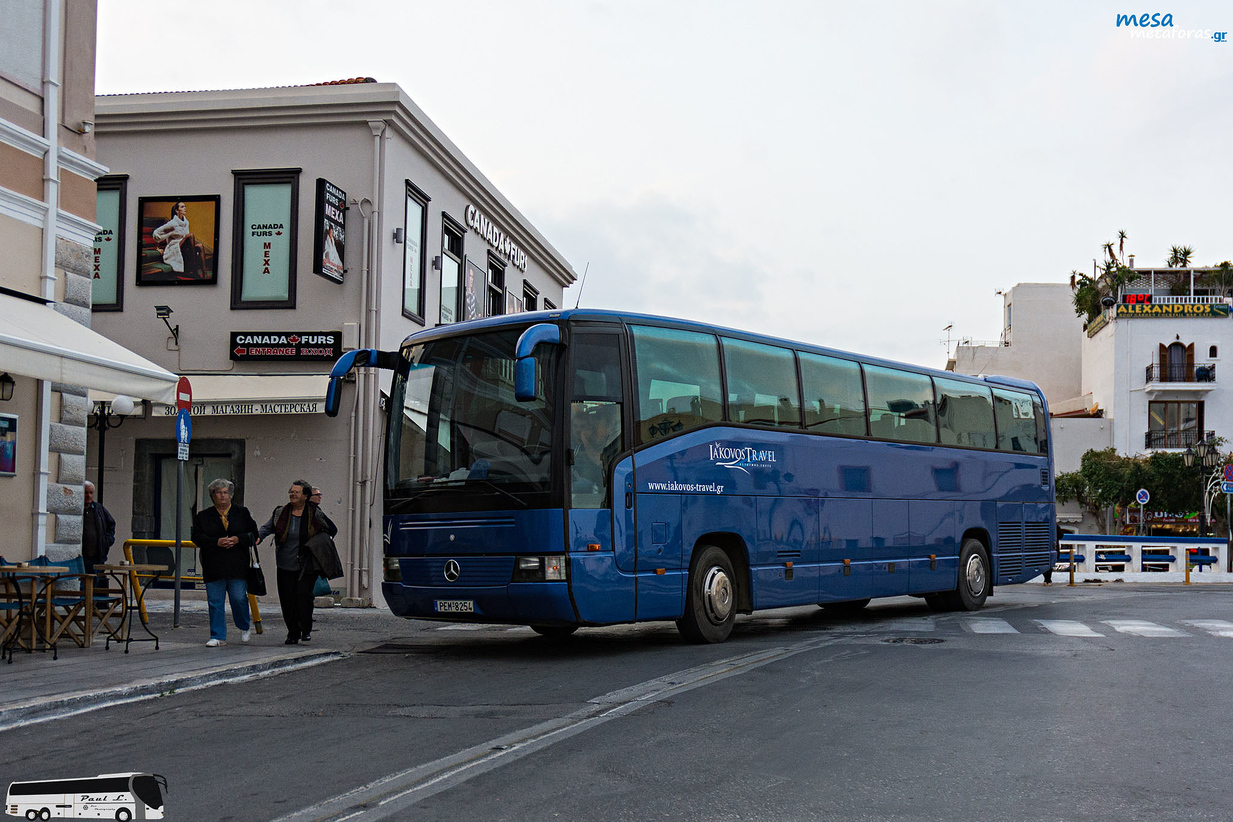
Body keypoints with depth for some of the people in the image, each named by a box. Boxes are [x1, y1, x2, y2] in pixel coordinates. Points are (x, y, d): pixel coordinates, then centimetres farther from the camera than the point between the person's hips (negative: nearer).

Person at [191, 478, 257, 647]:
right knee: (215, 602, 1)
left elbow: (253, 535, 7)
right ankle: (218, 637, 8)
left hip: (237, 567, -1)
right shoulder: (203, 516, 9)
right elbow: (197, 538, 0)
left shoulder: (242, 513, 10)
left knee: (239, 598, -4)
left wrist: (237, 540, -11)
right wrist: (217, 542, -14)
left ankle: (245, 627, 23)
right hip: (213, 568, 1)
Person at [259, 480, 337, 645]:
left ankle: (306, 630, 1)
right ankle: (293, 633, 14)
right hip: (286, 565, 3)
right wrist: (258, 536, -19)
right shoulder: (281, 512, 6)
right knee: (287, 599, 2)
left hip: (307, 565, -3)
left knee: (303, 594, -13)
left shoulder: (315, 513, 0)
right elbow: (268, 527, 2)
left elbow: (332, 530, 12)